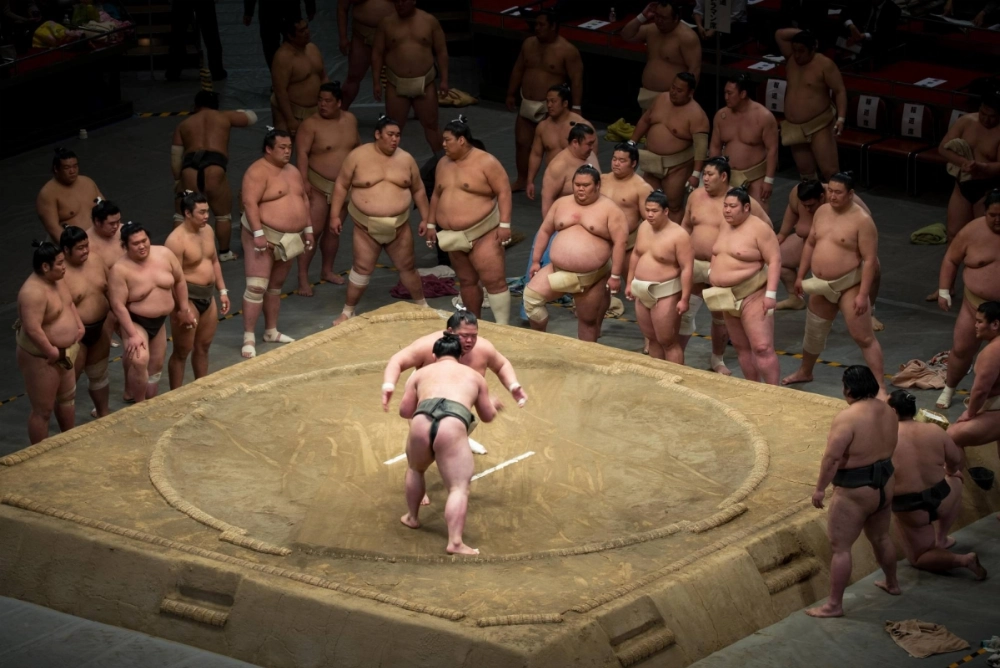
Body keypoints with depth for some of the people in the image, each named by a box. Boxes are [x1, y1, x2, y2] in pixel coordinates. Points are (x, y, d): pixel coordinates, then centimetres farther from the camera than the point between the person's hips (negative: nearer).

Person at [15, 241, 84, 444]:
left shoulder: (56, 280, 2)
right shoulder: (33, 292, -29)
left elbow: (69, 303, 20)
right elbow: (33, 329, -33)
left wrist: (79, 326, 8)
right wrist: (52, 353, -26)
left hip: (64, 352, 11)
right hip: (41, 358, -11)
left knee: (67, 397, 27)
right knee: (42, 410, 1)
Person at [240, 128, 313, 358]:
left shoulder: (293, 172, 13)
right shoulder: (258, 172, -15)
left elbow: (304, 200, 22)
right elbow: (250, 203, -22)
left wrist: (308, 229, 17)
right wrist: (258, 233, -27)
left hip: (288, 240, 8)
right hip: (264, 236, -8)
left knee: (276, 286, 16)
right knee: (257, 286, -11)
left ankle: (271, 331, 25)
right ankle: (248, 338, -11)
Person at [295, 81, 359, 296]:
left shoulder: (350, 119, 5)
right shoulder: (310, 124, -13)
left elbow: (357, 146, 17)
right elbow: (302, 153, -18)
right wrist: (304, 180, -27)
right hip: (318, 184, -5)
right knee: (313, 229, -11)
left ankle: (327, 270, 28)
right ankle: (303, 278, -8)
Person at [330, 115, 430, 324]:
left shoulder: (406, 159, 1)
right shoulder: (358, 156, -8)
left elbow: (418, 190, 11)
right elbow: (342, 185, -1)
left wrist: (425, 219, 10)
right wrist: (335, 215, -3)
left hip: (399, 226, 2)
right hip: (366, 226, -2)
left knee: (407, 267, 13)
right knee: (362, 268, 0)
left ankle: (422, 306, 30)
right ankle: (347, 312, 14)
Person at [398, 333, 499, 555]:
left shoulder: (420, 373, 29)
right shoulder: (474, 376, 29)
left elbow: (405, 411, 25)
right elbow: (487, 416, 35)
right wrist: (492, 405, 58)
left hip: (421, 424, 2)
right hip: (453, 428, -2)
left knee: (415, 469, 33)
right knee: (459, 488, -4)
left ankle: (412, 517, 45)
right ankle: (455, 542, -19)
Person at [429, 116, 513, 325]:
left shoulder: (486, 162, -12)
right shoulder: (443, 163, 9)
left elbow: (503, 192, -13)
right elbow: (437, 195, 19)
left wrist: (504, 224, -19)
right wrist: (431, 224, 16)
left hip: (483, 233, -7)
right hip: (454, 236, 7)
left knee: (495, 280, -10)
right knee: (467, 281, 13)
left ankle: (502, 327, -8)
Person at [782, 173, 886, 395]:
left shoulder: (862, 220, -19)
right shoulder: (822, 212, 3)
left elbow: (870, 259, -20)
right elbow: (810, 244, 15)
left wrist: (863, 294, -24)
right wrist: (800, 276, 14)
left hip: (849, 286, -7)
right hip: (821, 286, 7)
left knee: (863, 337, -8)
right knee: (814, 331, 23)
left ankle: (880, 387, -6)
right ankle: (805, 372, 45)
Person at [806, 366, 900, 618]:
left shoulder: (848, 417, -23)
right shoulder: (887, 411, 1)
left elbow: (832, 457, -24)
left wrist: (820, 488, -14)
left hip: (855, 492, -8)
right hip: (885, 485, 8)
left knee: (840, 548, 2)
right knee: (880, 537, 28)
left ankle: (834, 605, 7)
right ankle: (892, 583, 46)